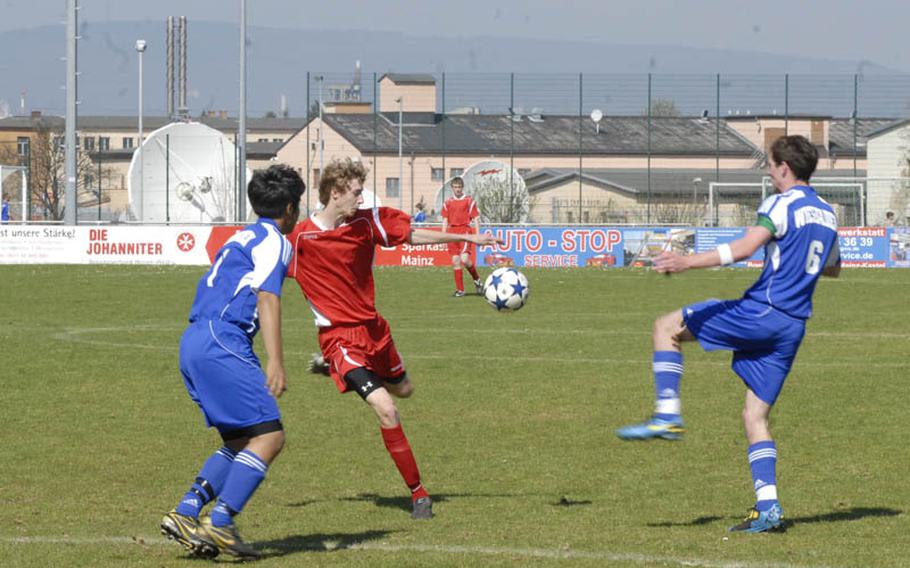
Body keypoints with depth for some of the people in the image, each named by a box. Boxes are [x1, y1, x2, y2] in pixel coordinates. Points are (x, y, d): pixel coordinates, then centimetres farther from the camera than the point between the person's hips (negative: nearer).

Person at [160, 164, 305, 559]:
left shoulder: (242, 238, 25)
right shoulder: (274, 241, -3)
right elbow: (267, 298, -16)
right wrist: (275, 362, -23)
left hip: (194, 342, 10)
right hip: (220, 343, -10)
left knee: (241, 443, 12)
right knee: (269, 436, -11)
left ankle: (185, 514, 2)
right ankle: (220, 524, -18)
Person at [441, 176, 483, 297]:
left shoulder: (469, 201, 2)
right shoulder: (448, 203, 12)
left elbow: (476, 219, 2)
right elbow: (445, 220, 15)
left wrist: (478, 235, -4)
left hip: (465, 230, -4)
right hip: (452, 232, 4)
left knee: (464, 259, -20)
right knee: (455, 261, 1)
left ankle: (477, 280, 6)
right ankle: (460, 290, 5)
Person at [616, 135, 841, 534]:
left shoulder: (782, 204, -8)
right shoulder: (827, 214, 17)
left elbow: (745, 247, -22)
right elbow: (833, 268, 32)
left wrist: (688, 262, -24)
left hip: (761, 312, -8)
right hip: (793, 328, 8)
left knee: (667, 327, 6)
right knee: (756, 415, 9)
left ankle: (667, 416, -6)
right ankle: (767, 507, -3)